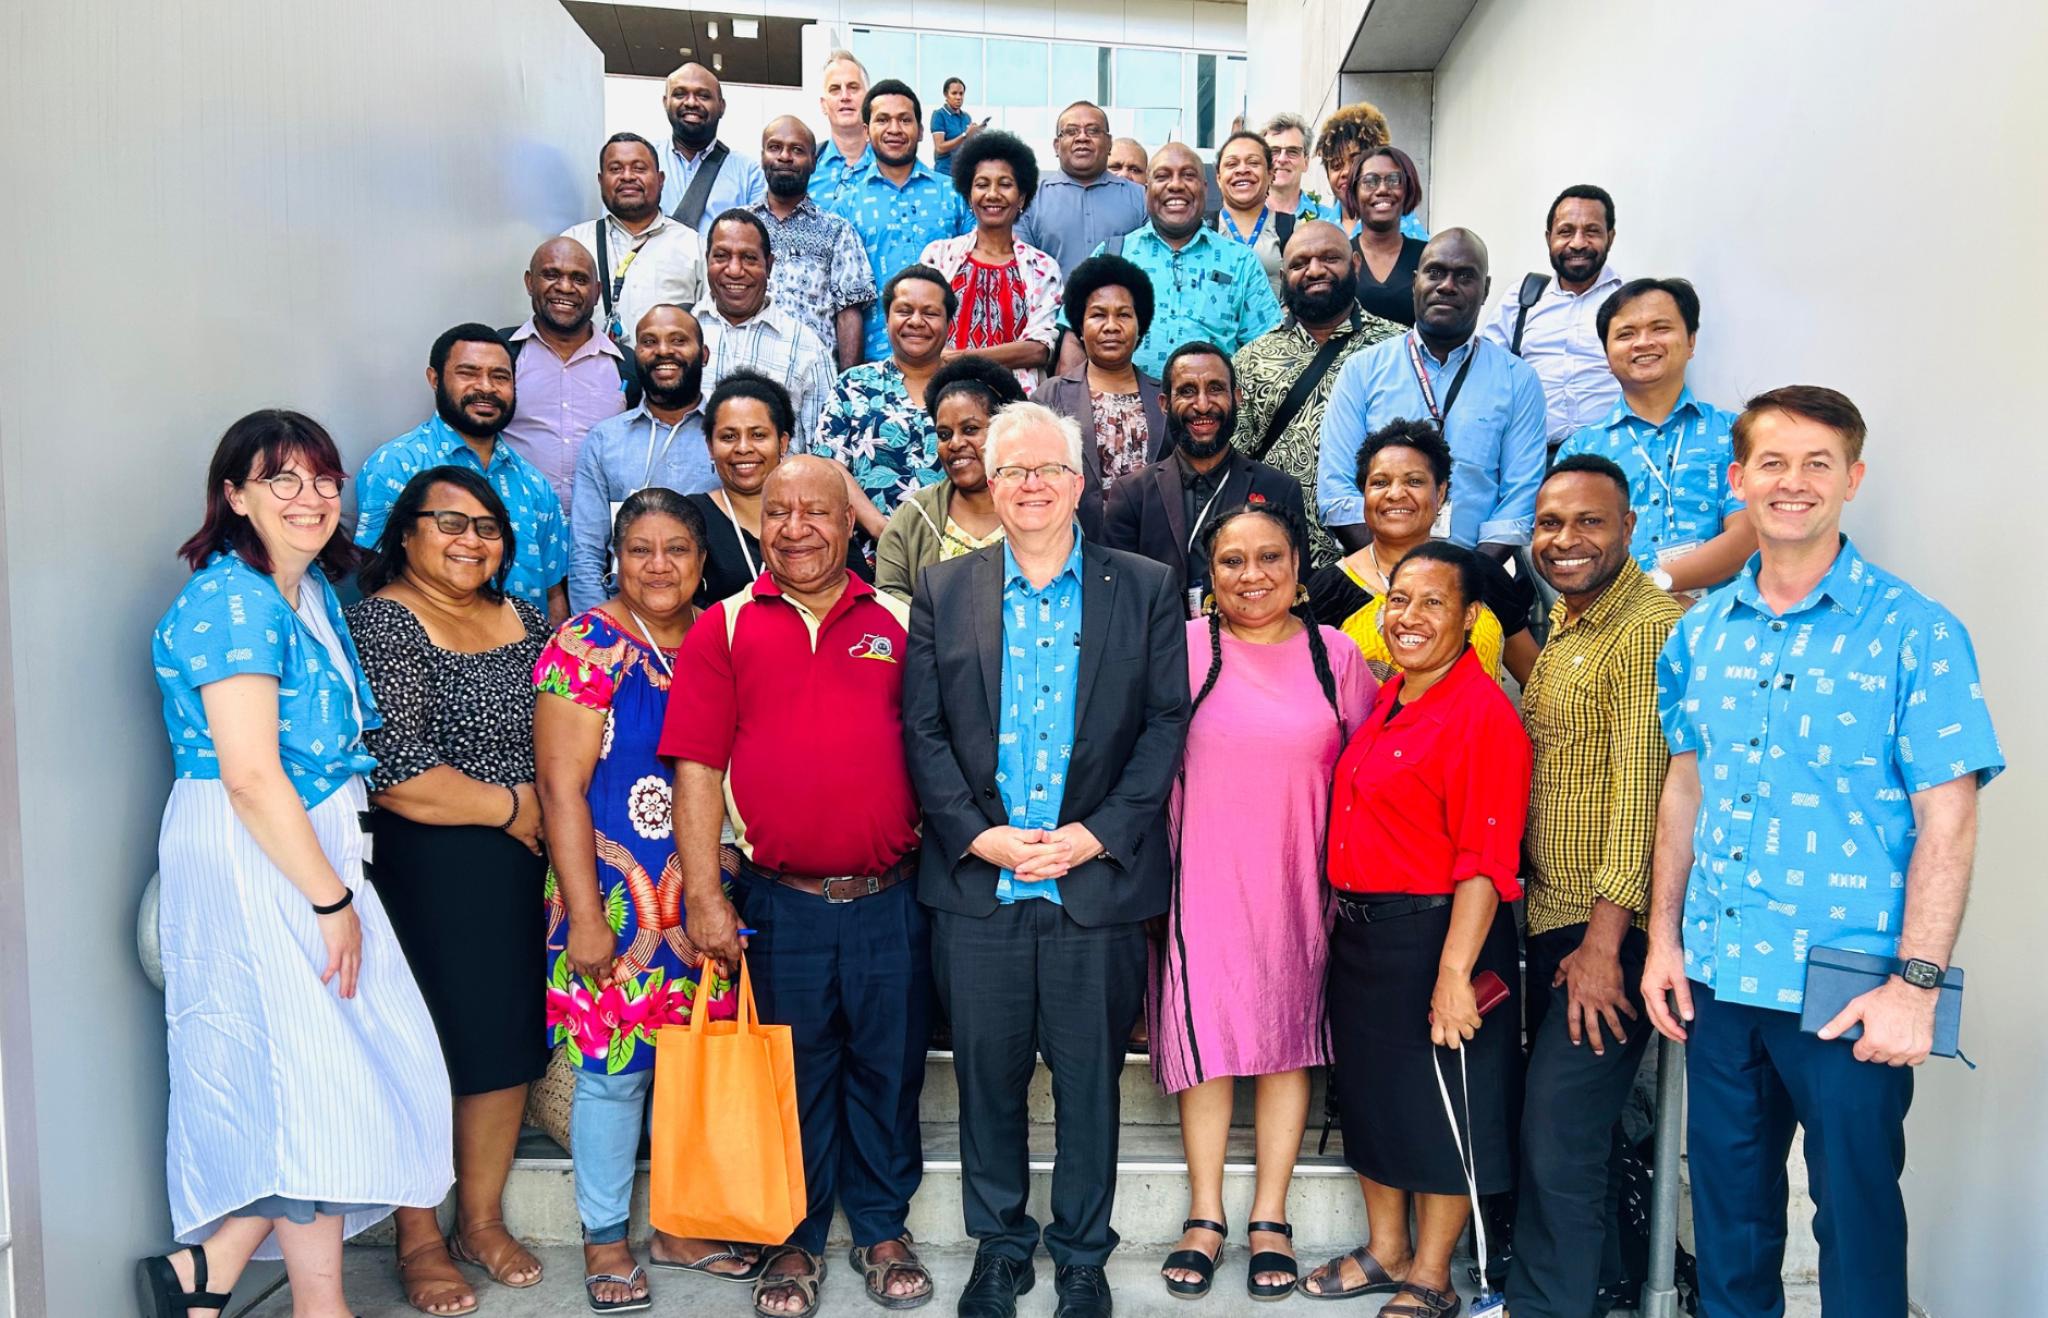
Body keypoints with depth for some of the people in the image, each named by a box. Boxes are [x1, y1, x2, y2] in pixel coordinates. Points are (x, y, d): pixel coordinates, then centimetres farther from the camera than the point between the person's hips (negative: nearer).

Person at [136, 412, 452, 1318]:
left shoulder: (311, 589, 12)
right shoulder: (231, 601, -16)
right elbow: (250, 776, -22)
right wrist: (332, 899, -17)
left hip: (309, 846, 9)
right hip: (249, 862, -9)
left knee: (318, 1070, 10)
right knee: (310, 1072, 0)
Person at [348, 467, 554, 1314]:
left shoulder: (523, 619, 11)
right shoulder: (383, 622, -9)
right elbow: (394, 775, -18)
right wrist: (511, 806, -10)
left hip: (523, 865, 6)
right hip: (424, 871, -6)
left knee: (510, 1042, 11)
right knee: (424, 1050, 4)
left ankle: (482, 1220, 30)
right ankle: (418, 1240, 23)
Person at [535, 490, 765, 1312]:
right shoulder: (587, 647, -9)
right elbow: (561, 787, -12)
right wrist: (584, 915, -15)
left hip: (704, 900, 5)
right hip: (617, 900, -5)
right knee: (614, 1067, 6)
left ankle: (679, 1225, 32)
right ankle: (604, 1237, 26)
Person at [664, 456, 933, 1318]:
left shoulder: (900, 623, 6)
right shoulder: (724, 628, 3)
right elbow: (697, 769, -1)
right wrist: (703, 895, -6)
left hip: (889, 899, 1)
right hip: (778, 906, -1)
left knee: (887, 1071, 13)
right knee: (793, 1079, 12)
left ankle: (883, 1229, 33)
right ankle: (797, 1240, 31)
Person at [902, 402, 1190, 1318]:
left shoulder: (1144, 589, 3)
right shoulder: (943, 591, 6)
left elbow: (1166, 722, -1)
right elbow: (922, 729, 2)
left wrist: (1098, 834, -11)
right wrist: (976, 833, -10)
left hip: (1098, 883, -1)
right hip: (975, 883, 1)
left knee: (1089, 1079, 10)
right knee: (987, 1075, 12)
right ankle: (998, 1243, 32)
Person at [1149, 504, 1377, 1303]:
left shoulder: (1335, 656, 3)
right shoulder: (1182, 648, -3)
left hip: (1299, 882, 2)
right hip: (1203, 879, -1)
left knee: (1288, 1035, 9)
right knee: (1205, 1035, 5)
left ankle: (1269, 1218, 24)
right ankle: (1205, 1216, 21)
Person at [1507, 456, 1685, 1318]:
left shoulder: (1650, 625, -16)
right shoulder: (1563, 627, 14)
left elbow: (1643, 785, -20)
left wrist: (1603, 938, -20)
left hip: (1610, 929, -9)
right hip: (1552, 917, 9)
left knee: (1559, 1129, -3)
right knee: (1579, 1123, 19)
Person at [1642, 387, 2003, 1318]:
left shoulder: (1914, 632, -7)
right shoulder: (1702, 632, 6)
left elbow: (1947, 822, -10)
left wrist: (1915, 983, -14)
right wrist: (1663, 938, 8)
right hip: (1716, 980, 4)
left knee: (1856, 1220, 10)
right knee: (1728, 1212, 17)